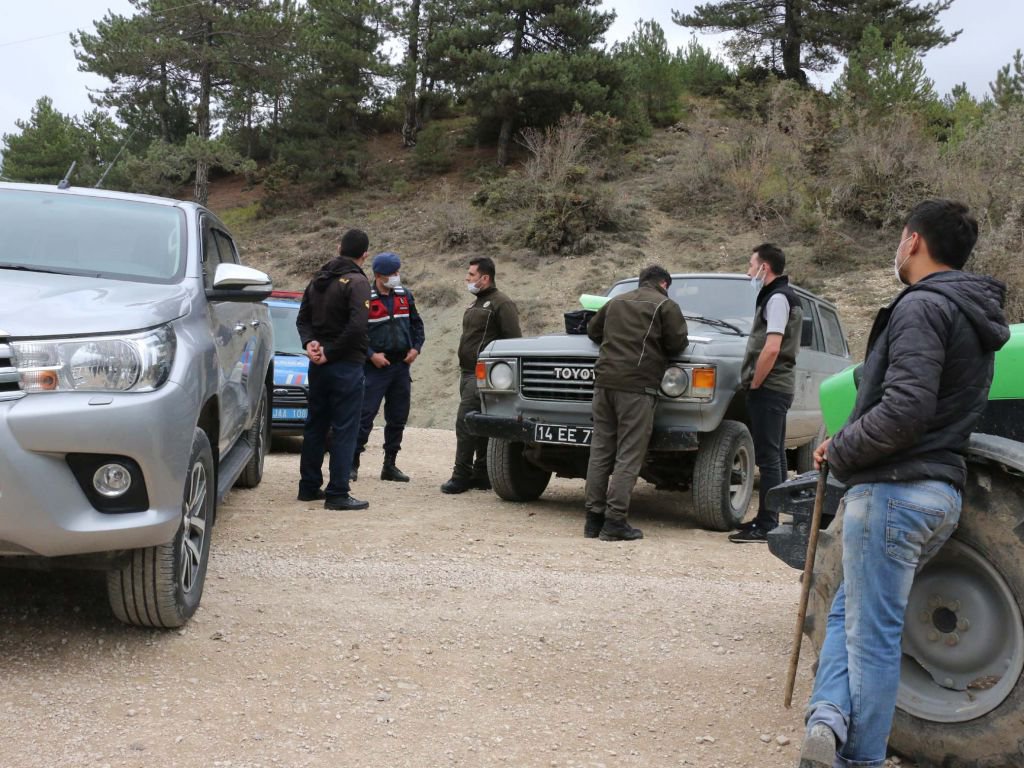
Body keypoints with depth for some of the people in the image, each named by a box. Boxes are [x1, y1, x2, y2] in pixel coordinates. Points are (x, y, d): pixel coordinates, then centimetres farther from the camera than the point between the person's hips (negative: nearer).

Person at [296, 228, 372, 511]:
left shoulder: (319, 279, 11)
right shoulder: (356, 282, -14)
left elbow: (303, 317, 13)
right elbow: (357, 326, -24)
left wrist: (310, 343, -2)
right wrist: (330, 352, -15)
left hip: (318, 366, 8)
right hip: (346, 366, -8)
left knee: (315, 425, 16)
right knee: (344, 430, -3)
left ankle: (309, 486, 23)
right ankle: (337, 493, -4)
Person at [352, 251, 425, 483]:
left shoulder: (405, 295, 9)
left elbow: (416, 323, 19)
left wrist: (416, 348, 5)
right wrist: (371, 355, -14)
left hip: (401, 366, 6)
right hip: (375, 367, -6)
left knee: (398, 418, 9)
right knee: (365, 416, -9)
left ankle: (390, 465, 19)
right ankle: (352, 463, -3)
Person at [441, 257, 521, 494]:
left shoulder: (501, 304, -9)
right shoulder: (476, 304, 21)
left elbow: (514, 340, -15)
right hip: (468, 373, 10)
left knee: (465, 423, -14)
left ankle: (462, 475, -11)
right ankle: (480, 474, 16)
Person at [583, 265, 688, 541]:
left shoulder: (616, 302, 20)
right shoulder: (665, 305, 2)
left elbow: (593, 330, 29)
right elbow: (677, 343, -2)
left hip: (604, 381, 6)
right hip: (636, 386, -6)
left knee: (600, 451, 8)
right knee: (629, 456, -5)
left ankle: (594, 519, 8)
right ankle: (614, 521, -9)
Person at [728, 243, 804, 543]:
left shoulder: (777, 298, -13)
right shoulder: (777, 296, 19)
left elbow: (771, 348, -22)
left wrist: (754, 384, -14)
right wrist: (756, 384, 14)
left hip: (769, 387, -10)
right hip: (776, 387, 10)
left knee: (768, 456, -9)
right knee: (774, 456, 13)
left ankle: (766, 526, -9)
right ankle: (768, 519, 20)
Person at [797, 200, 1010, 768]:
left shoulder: (922, 307, -14)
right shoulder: (974, 319, 18)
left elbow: (905, 410, -25)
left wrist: (839, 451, -10)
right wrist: (849, 448, 15)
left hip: (895, 490, -10)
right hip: (941, 491, 10)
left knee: (870, 633, -3)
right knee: (848, 610, 15)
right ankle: (831, 722, 2)